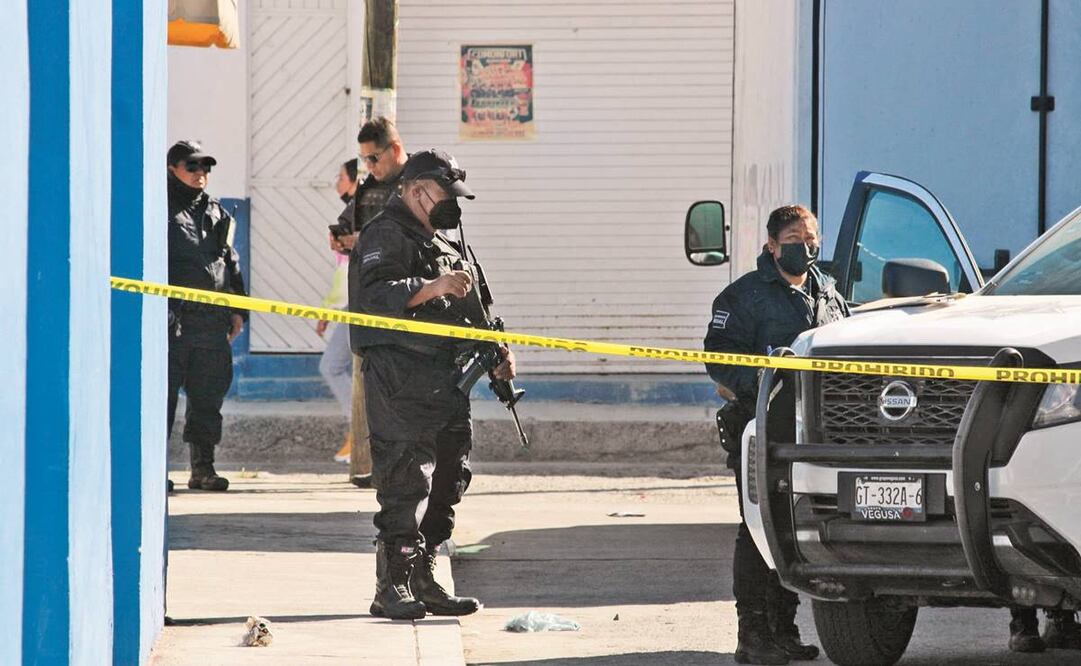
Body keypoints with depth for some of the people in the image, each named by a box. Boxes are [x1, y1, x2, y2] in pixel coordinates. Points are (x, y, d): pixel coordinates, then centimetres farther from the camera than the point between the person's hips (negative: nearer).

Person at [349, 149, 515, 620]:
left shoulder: (441, 241, 24)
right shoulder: (386, 235, -6)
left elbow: (465, 310, 31)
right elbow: (374, 294, -22)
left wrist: (495, 351, 18)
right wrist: (431, 288, -32)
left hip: (443, 379, 10)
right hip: (400, 381, -10)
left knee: (446, 478, 11)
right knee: (405, 480, -12)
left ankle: (423, 581, 18)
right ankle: (393, 587, -10)